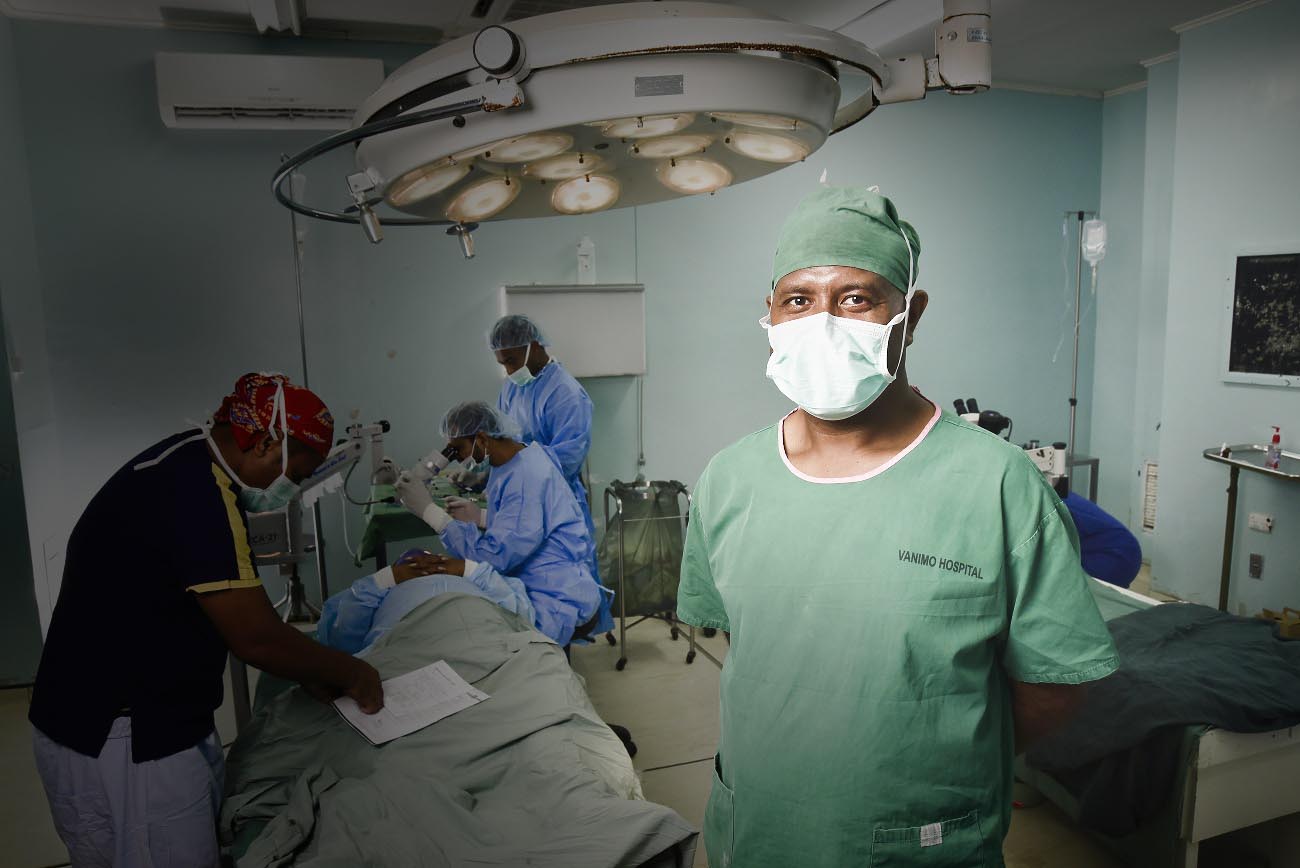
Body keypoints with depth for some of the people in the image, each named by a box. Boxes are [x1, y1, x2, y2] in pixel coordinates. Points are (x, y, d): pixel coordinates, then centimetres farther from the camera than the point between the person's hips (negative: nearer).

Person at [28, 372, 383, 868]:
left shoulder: (185, 467, 7)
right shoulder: (199, 493, -26)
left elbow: (232, 614, 14)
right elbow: (256, 638, -24)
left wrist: (310, 671, 11)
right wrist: (350, 672, -8)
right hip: (120, 744, -9)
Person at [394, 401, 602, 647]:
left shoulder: (527, 478, -22)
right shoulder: (507, 465, 9)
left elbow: (494, 556, -26)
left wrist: (429, 510, -23)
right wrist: (481, 518, 5)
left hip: (554, 603, -10)